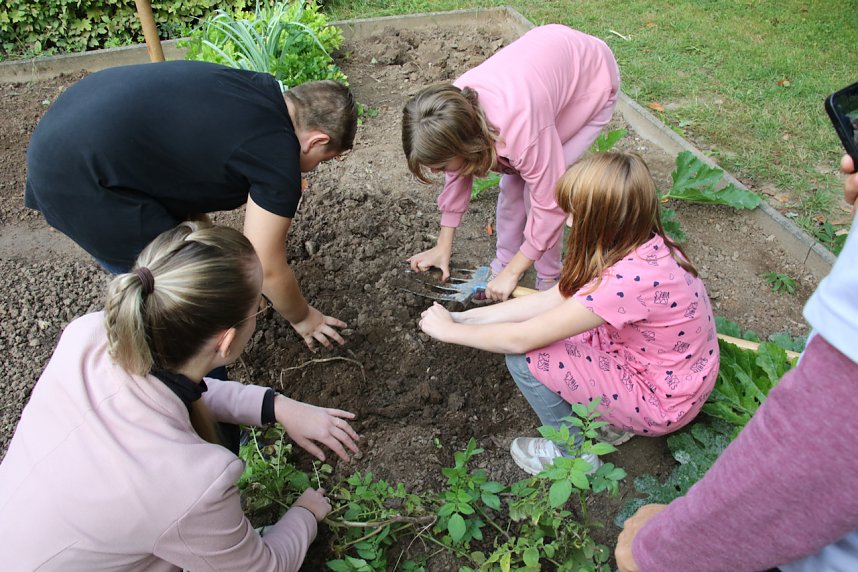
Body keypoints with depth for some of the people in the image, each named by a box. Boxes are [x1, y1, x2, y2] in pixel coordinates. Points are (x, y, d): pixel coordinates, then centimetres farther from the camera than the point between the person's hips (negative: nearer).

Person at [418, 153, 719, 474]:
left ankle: (574, 455, 8)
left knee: (524, 357, -17)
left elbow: (521, 339, -27)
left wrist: (449, 330, -12)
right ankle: (614, 415, 16)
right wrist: (465, 317, -3)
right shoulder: (643, 245, -7)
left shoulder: (630, 280, -35)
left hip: (662, 406, -8)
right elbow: (550, 300, -3)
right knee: (551, 322, 6)